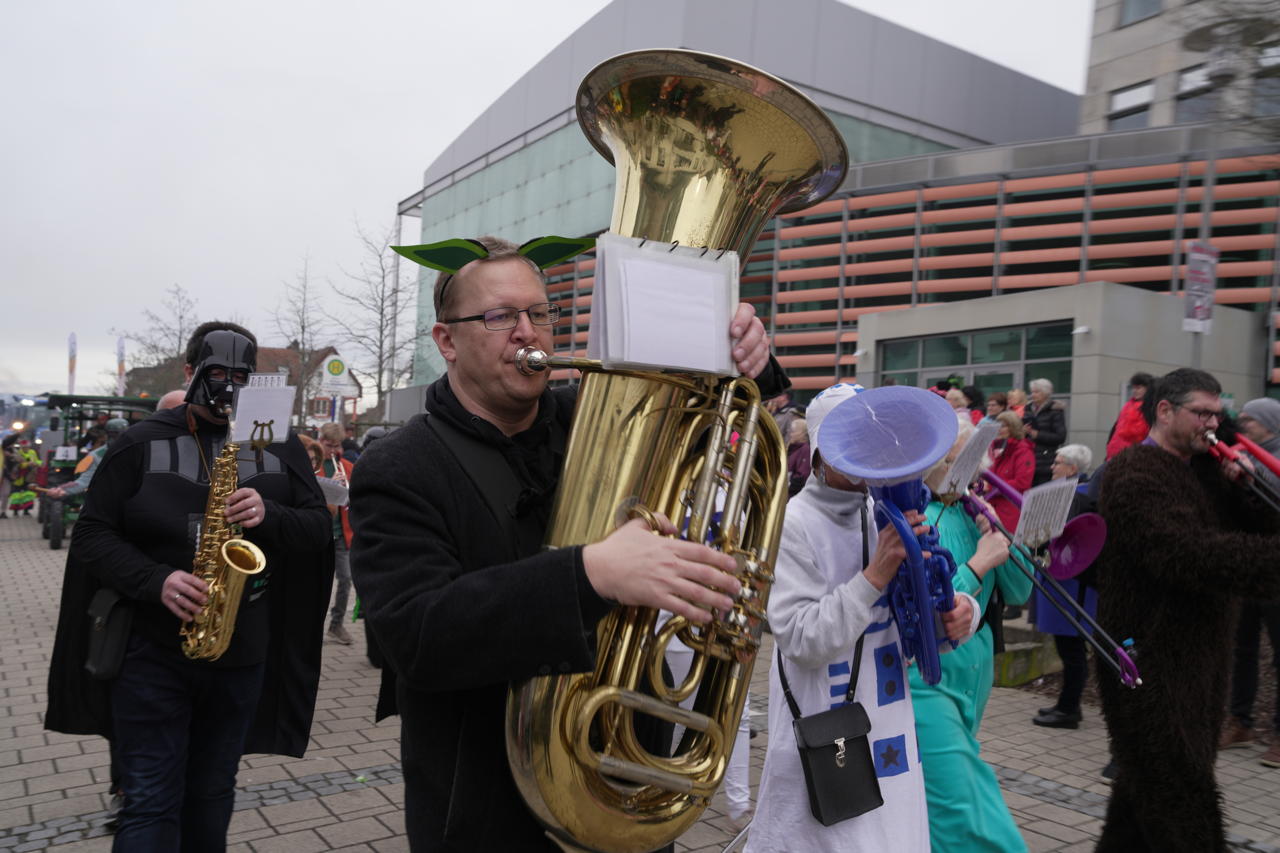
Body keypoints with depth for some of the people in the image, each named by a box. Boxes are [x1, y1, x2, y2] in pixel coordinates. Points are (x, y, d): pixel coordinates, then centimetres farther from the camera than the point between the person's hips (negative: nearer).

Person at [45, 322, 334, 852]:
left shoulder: (281, 446, 4)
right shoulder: (142, 442, -1)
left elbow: (319, 528, 2)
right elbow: (92, 533, -3)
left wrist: (269, 517, -19)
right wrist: (155, 580, -20)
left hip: (242, 651, 2)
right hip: (152, 648, -2)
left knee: (212, 795, 16)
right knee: (150, 801, 0)